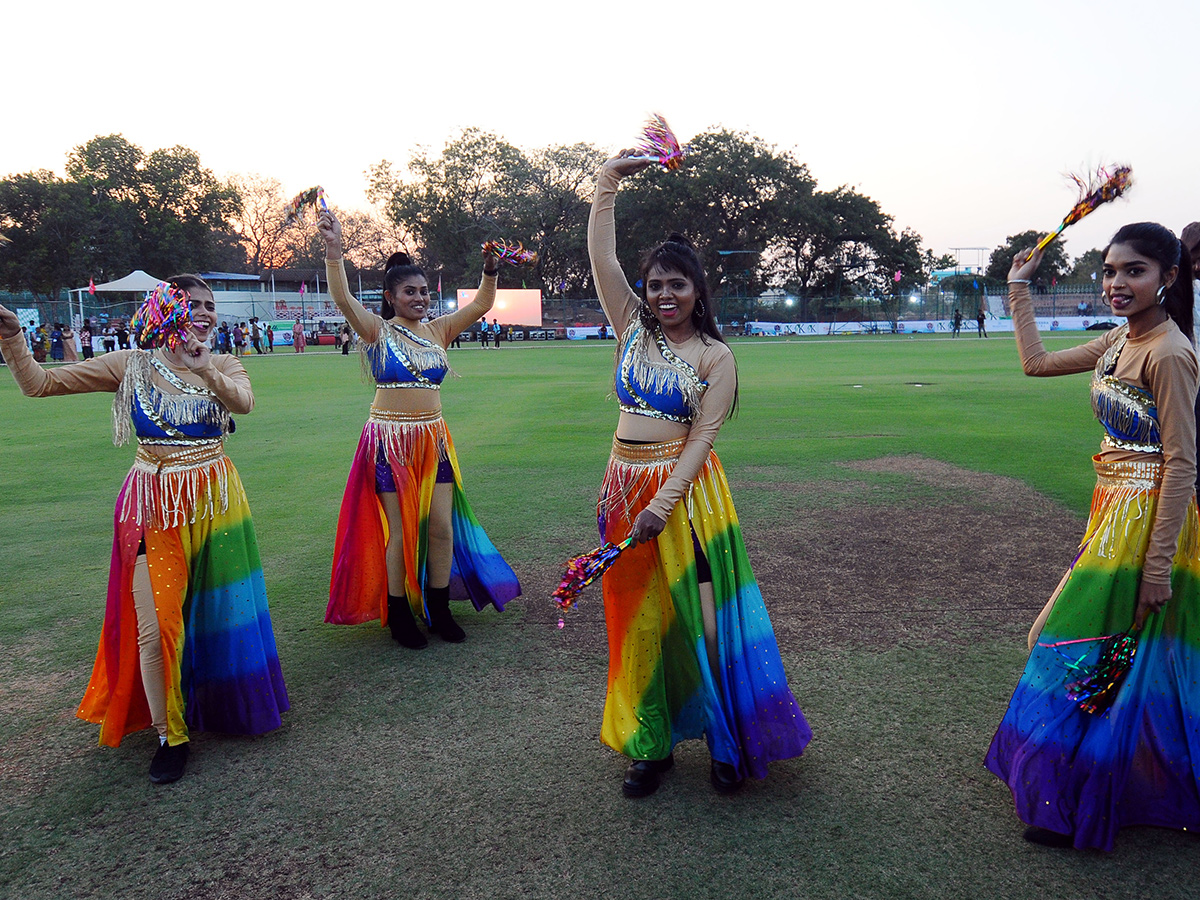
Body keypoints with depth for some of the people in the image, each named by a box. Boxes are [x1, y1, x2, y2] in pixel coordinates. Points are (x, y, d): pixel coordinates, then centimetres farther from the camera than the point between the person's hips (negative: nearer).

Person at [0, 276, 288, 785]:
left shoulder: (222, 366, 3)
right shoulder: (131, 366, -1)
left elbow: (243, 402, -21)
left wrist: (202, 365, -35)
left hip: (215, 501, 2)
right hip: (155, 507, -2)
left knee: (220, 608, 12)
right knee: (156, 623, -5)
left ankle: (224, 705, 36)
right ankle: (169, 735, 13)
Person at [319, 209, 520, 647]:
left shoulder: (437, 330, 10)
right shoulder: (377, 330, -3)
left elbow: (481, 304, 7)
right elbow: (342, 298, -19)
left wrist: (490, 268, -9)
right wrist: (334, 250, -32)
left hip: (434, 438, 5)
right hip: (389, 438, -4)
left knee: (442, 527, 6)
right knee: (400, 530, 0)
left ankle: (438, 609, 21)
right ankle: (397, 614, 16)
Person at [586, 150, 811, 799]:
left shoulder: (715, 355, -4)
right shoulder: (633, 328, 8)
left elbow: (703, 434, -11)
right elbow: (601, 257, 2)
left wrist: (665, 500, -21)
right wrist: (607, 183, -2)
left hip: (684, 488, -4)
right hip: (625, 484, 4)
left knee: (699, 613, -1)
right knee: (637, 616, 9)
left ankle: (725, 737, 19)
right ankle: (651, 744, 23)